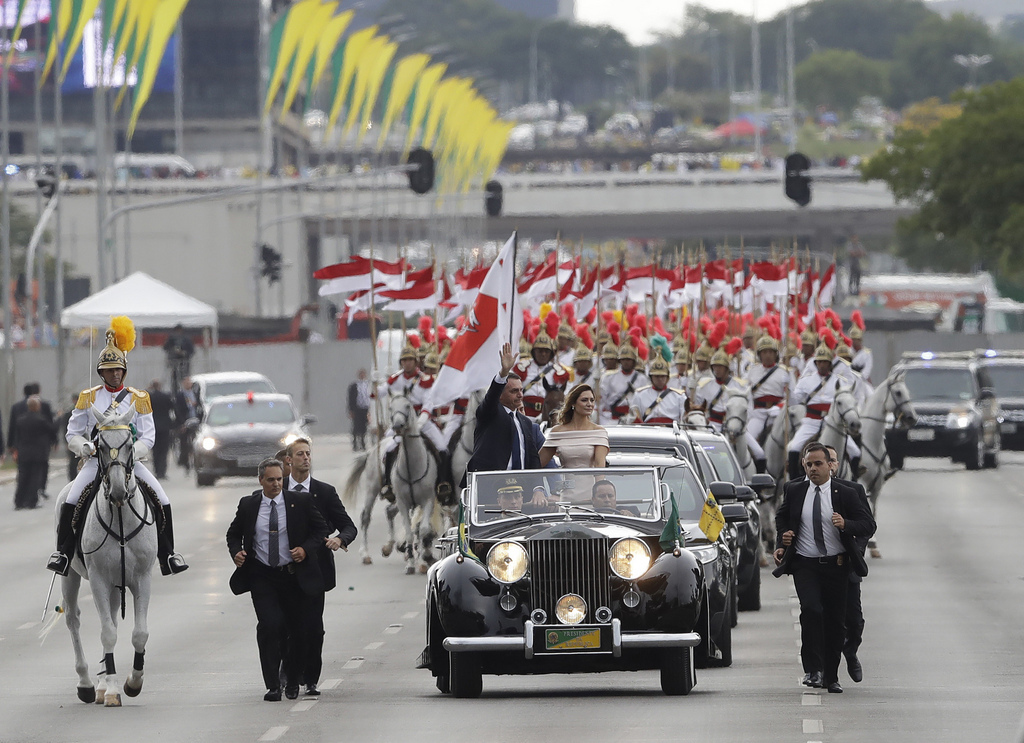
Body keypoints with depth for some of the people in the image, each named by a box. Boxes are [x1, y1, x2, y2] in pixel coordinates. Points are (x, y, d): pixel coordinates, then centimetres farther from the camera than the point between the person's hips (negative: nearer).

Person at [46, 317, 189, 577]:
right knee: (70, 500, -23)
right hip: (95, 460, 0)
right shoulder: (88, 398, 8)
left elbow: (148, 437, 2)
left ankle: (167, 555, -3)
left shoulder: (138, 398, 6)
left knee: (162, 500, -15)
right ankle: (63, 553, -13)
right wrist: (86, 446, -14)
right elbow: (73, 434, 9)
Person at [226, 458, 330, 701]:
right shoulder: (248, 505, 4)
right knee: (270, 624, -17)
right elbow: (234, 533, 15)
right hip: (261, 577, -1)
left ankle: (292, 681, 31)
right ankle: (273, 685, -12)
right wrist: (236, 552, -6)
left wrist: (306, 548, -11)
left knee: (296, 629, 8)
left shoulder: (300, 502, 0)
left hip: (293, 575, 1)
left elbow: (321, 529, 6)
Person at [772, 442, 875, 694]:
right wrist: (782, 542, 6)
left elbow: (868, 525, -2)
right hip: (805, 564, 0)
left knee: (835, 621, 4)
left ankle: (831, 677, 16)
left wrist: (845, 524, -20)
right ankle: (813, 670, -18)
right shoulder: (794, 491, 6)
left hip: (836, 566, 0)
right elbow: (781, 518, 24)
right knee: (811, 609, -22)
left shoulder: (845, 493, 0)